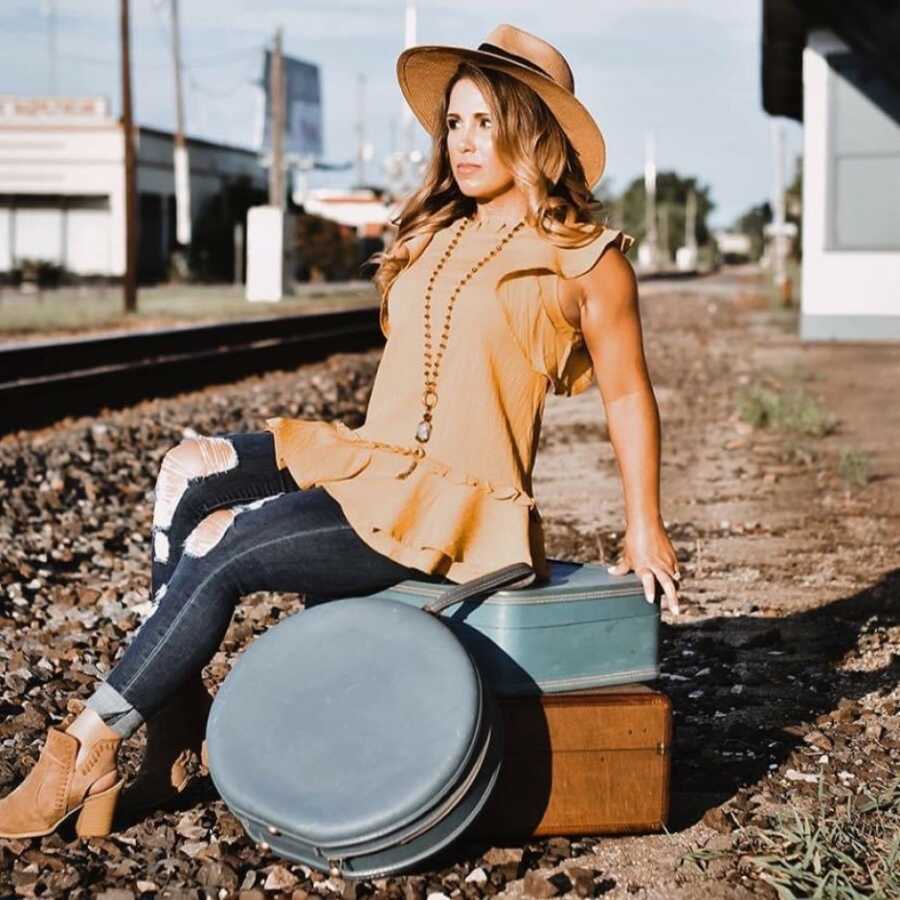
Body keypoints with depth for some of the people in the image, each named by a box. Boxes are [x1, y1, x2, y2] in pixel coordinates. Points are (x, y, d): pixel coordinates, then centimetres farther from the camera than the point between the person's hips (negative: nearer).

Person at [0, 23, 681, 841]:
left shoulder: (585, 257, -4)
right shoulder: (435, 236, 17)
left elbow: (628, 394, 1)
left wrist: (644, 528, 3)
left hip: (458, 501, -8)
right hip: (372, 463, 8)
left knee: (219, 554, -21)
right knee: (188, 476, -14)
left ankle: (89, 753, -10)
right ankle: (174, 733, -12)